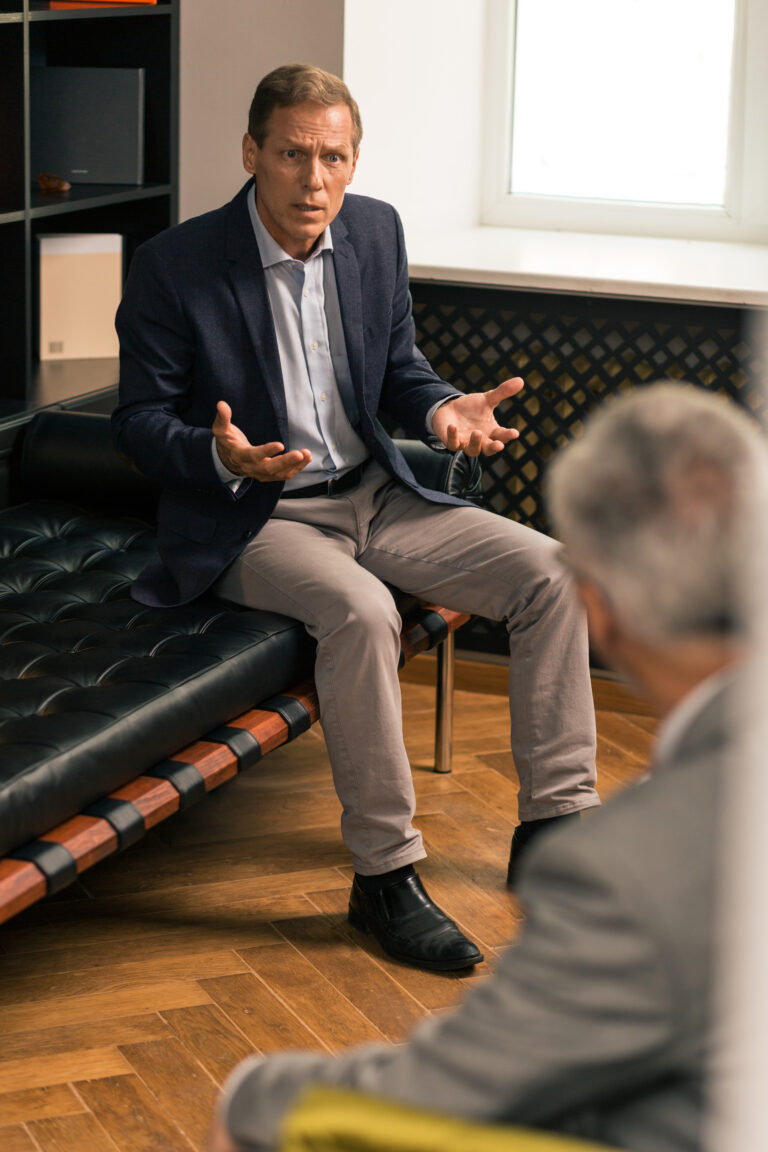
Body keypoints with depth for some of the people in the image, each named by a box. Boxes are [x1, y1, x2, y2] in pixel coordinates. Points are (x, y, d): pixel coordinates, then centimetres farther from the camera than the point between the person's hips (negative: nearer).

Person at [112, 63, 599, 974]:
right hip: (249, 521, -6)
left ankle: (555, 822, 1)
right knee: (361, 612, -36)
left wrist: (444, 410, -8)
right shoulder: (175, 267, -13)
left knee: (549, 573, -9)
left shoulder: (376, 232, 3)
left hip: (374, 495, 6)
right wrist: (223, 455, -29)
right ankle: (384, 874, -22)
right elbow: (138, 421, -8)